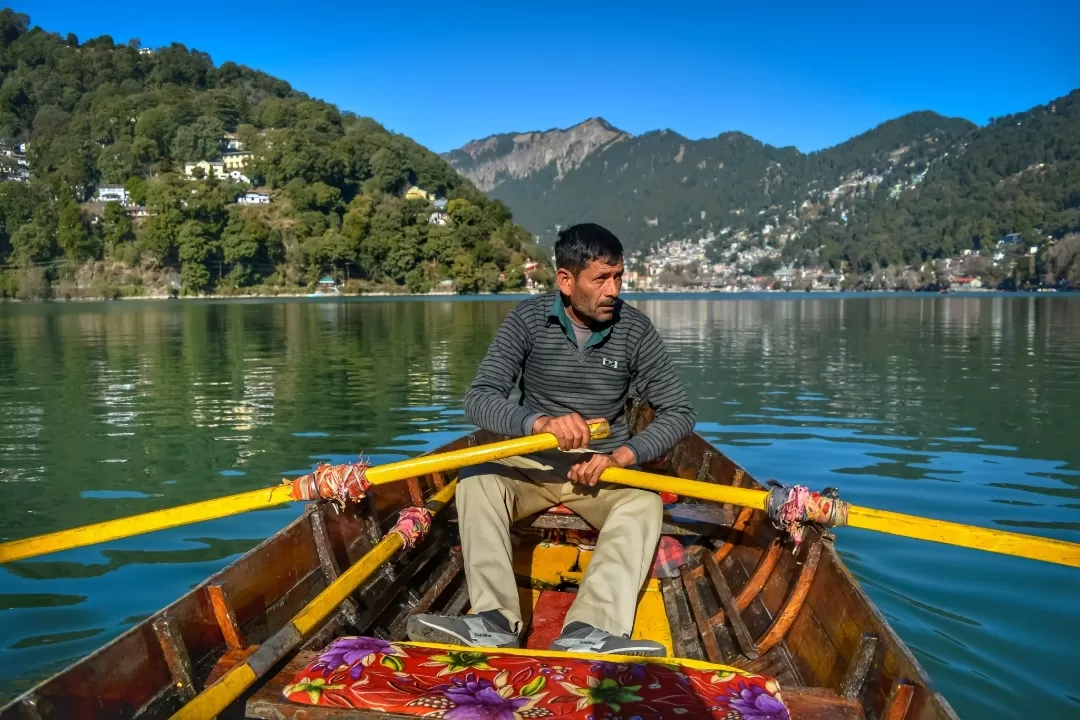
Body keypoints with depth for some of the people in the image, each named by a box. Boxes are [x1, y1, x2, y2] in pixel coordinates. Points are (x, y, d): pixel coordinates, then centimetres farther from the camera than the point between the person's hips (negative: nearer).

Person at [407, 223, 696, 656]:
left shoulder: (634, 329, -6)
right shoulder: (528, 320, -8)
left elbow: (678, 413, -4)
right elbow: (479, 400, -17)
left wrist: (622, 456, -22)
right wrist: (541, 422, -37)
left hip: (604, 472, 0)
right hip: (531, 465, 0)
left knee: (645, 503, -29)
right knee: (476, 480, -27)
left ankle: (586, 633, -44)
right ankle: (495, 622, -37)